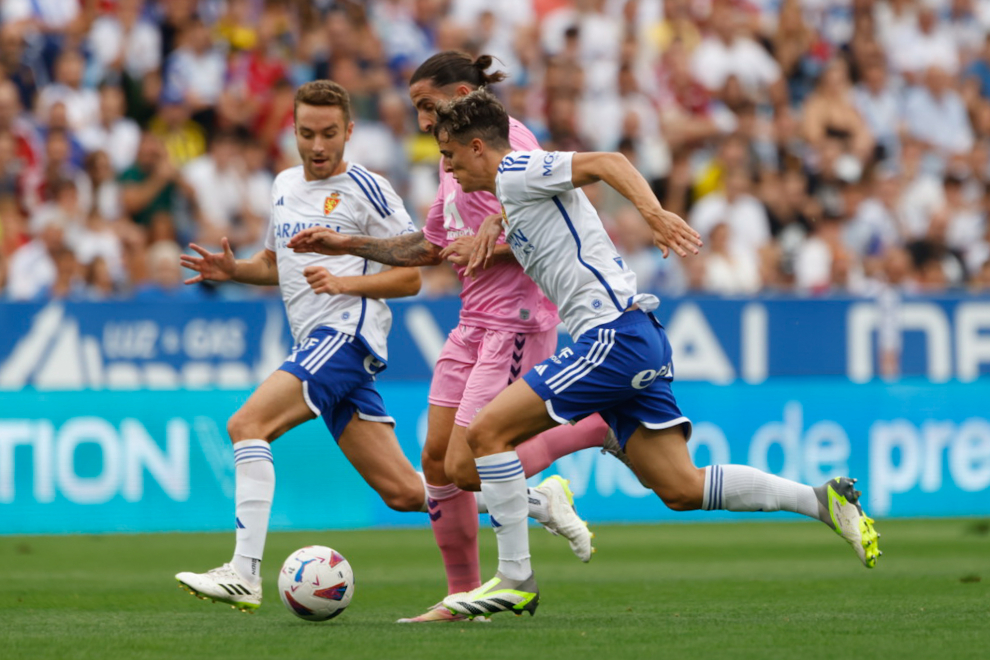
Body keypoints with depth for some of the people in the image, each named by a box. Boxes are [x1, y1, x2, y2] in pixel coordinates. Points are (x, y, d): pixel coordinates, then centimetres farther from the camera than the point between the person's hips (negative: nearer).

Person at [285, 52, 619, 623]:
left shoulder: (509, 142, -12)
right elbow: (432, 247, 29)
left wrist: (489, 247, -24)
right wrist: (346, 245, 24)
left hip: (516, 322, -10)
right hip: (476, 322, 10)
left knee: (467, 467, -15)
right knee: (437, 459, 5)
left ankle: (601, 426, 0)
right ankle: (463, 597, 13)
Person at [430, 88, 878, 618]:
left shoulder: (517, 171, -6)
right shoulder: (510, 195, 22)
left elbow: (606, 162, -18)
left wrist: (653, 212, -35)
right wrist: (495, 223, 24)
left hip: (614, 333, -10)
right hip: (635, 343, 10)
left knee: (488, 431, -10)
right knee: (680, 489, 5)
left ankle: (514, 579, -8)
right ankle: (821, 501, 3)